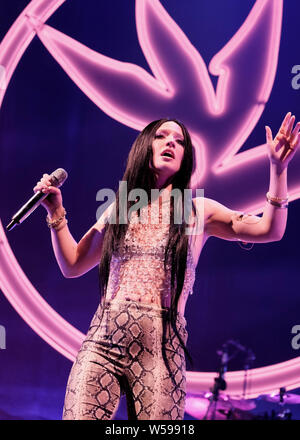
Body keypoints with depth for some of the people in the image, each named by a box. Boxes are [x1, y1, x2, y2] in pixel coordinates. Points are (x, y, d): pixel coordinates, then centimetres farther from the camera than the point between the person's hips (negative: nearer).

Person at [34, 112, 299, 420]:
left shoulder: (198, 210, 10)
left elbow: (270, 230, 6)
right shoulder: (120, 209, 15)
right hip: (102, 340, 2)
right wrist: (56, 212, 12)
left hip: (161, 347, -1)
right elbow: (73, 265, 20)